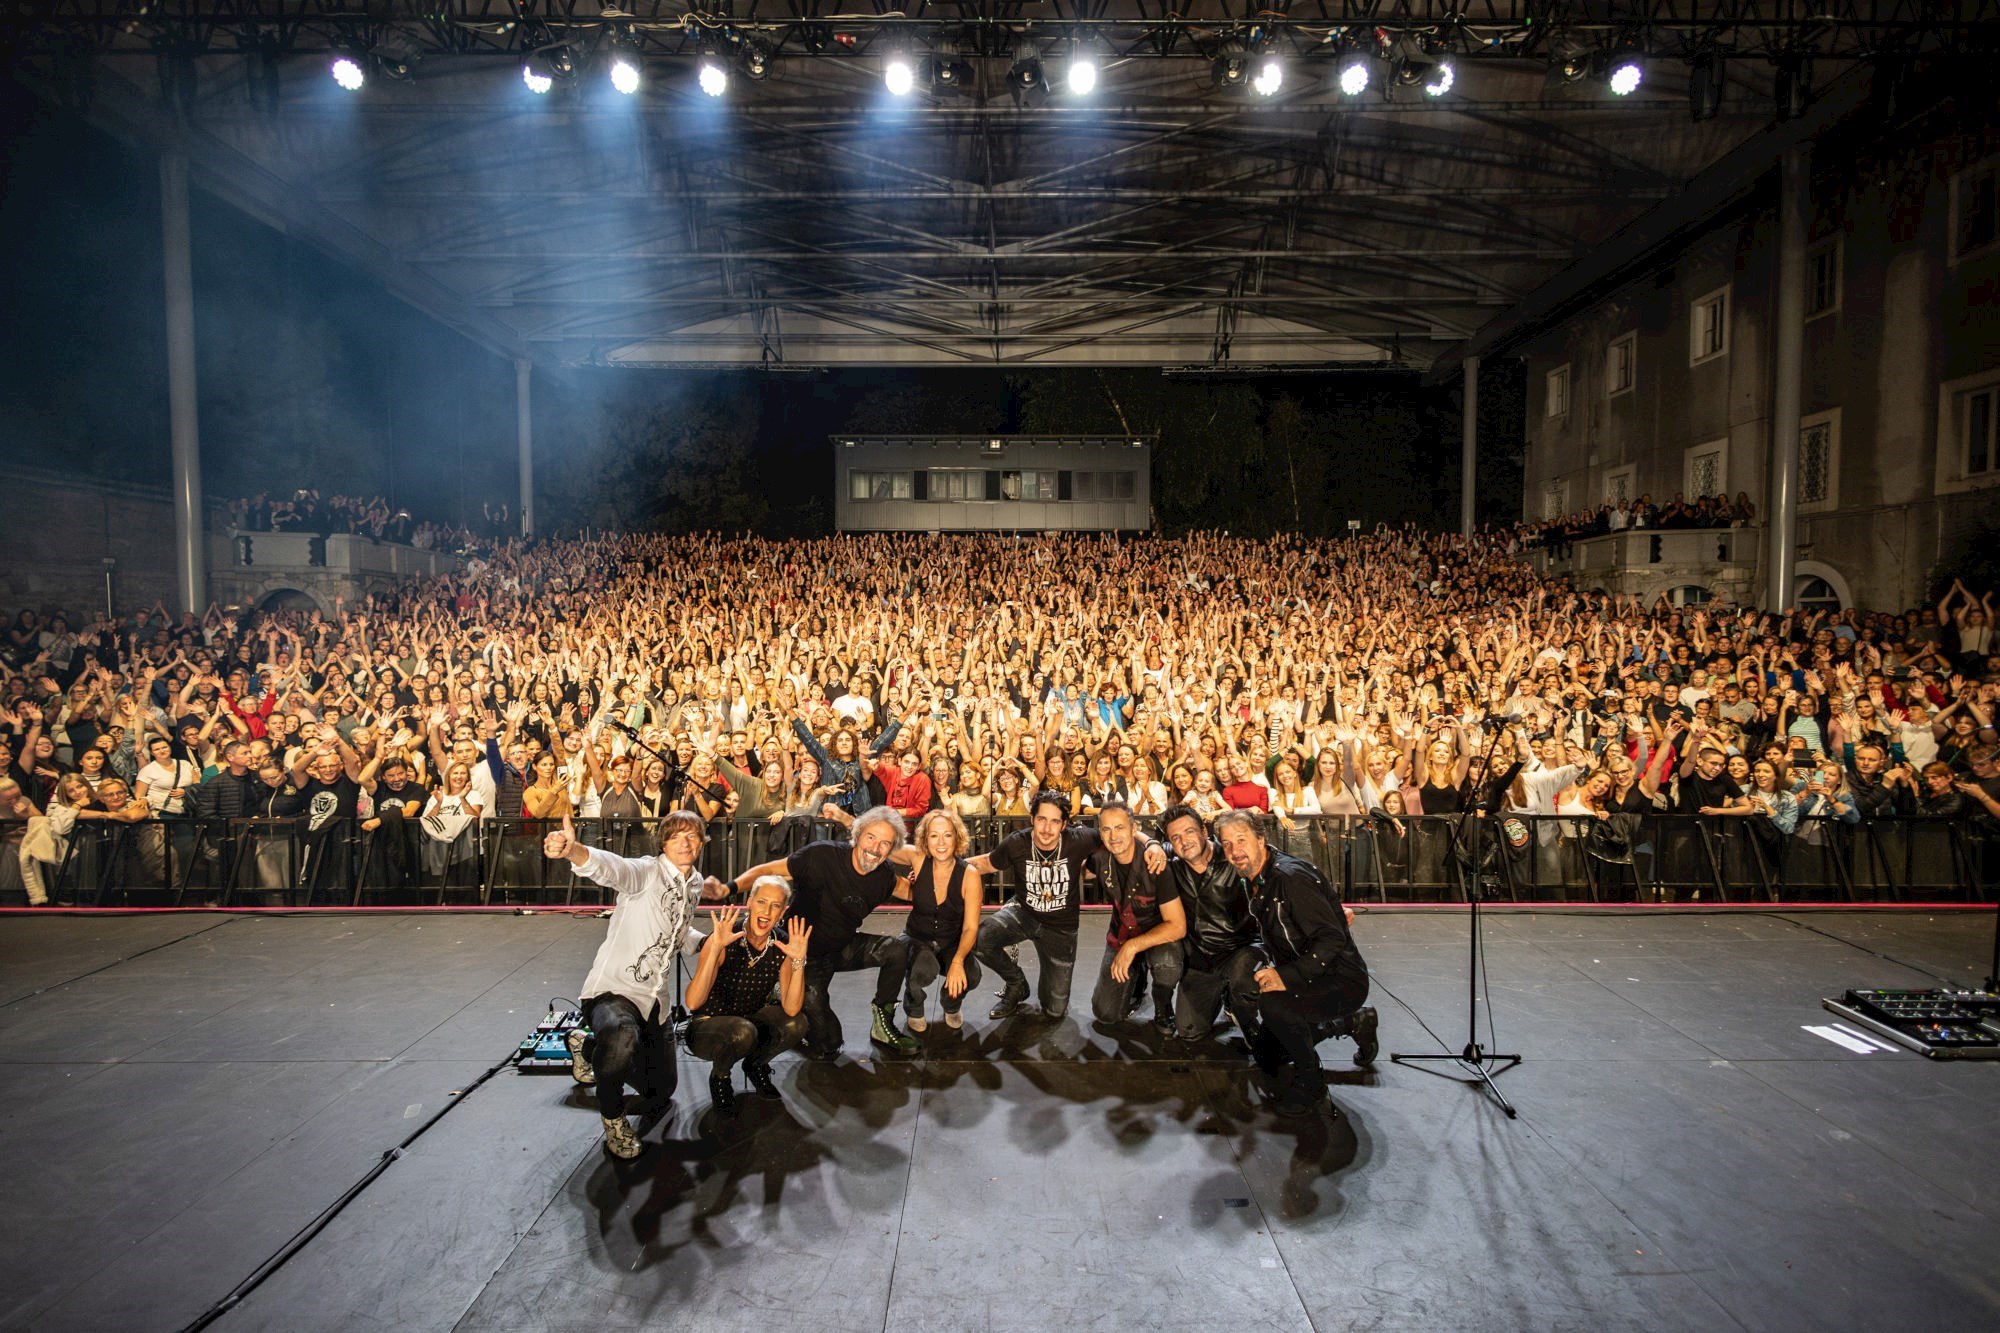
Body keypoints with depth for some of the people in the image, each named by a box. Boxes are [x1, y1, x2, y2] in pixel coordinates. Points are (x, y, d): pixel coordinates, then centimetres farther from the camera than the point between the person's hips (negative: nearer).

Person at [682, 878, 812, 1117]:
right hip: (707, 1026, -4)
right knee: (742, 1032, -35)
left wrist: (798, 960, -30)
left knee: (796, 1026, -23)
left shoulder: (782, 946, -12)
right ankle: (720, 1077, 0)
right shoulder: (724, 940, -24)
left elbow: (791, 1010, -18)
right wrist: (715, 949, -43)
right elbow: (693, 1003, -34)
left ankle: (755, 1065, 10)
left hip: (752, 1018, 4)